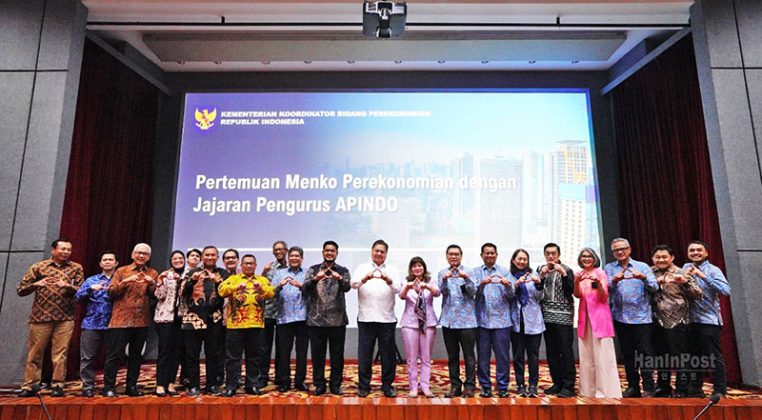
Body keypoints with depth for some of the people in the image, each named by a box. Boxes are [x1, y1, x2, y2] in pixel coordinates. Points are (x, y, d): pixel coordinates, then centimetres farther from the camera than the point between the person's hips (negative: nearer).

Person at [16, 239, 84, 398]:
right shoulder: (38, 267, 7)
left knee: (60, 353, -1)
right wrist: (35, 284, -13)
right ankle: (30, 385, 17)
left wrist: (68, 286, -16)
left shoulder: (76, 268, 9)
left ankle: (58, 385, 7)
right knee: (35, 353, 6)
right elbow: (20, 290, 7)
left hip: (65, 318, 0)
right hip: (40, 317, 0)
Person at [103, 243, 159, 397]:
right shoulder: (121, 271, 6)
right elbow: (111, 292, -1)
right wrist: (125, 282, -16)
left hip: (142, 321, 2)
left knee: (136, 355, 10)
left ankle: (131, 386, 19)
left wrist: (152, 284, -13)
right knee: (114, 354, -1)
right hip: (121, 320, -2)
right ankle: (108, 387, 10)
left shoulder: (153, 274, 11)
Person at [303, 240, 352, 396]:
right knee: (317, 354, 7)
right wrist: (315, 279, -26)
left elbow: (347, 287, -11)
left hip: (337, 319, 0)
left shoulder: (343, 271, 6)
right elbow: (304, 289, -6)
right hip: (316, 319, 0)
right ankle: (319, 384, 20)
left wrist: (340, 279, -33)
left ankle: (335, 385, 19)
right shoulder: (313, 270, 7)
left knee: (337, 354, 6)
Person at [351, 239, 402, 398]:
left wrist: (388, 280, -28)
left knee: (388, 354, 5)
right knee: (364, 354, 5)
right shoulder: (362, 268, 8)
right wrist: (365, 279, -31)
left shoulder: (393, 270, 9)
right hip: (366, 318, 0)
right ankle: (363, 386, 18)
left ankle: (387, 386, 19)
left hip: (387, 319, 1)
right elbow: (353, 284, -9)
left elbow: (397, 289, -6)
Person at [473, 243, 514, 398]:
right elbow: (473, 293, -6)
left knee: (502, 355, 2)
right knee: (483, 355, 5)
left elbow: (511, 295, 0)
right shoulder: (476, 272, 7)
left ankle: (502, 387, 13)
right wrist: (482, 284, -25)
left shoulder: (504, 271, 8)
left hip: (501, 319, 0)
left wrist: (507, 285, -20)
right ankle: (485, 386, 16)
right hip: (482, 319, 0)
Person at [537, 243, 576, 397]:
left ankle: (568, 386, 1)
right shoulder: (540, 269, 10)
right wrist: (542, 276, -10)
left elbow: (570, 290, -9)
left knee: (566, 351, -5)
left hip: (563, 316, -4)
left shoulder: (566, 270, 0)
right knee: (551, 352, 8)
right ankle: (557, 383, 19)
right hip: (547, 315, 4)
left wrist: (563, 274, -19)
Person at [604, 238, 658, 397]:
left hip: (641, 316, -2)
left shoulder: (642, 266, 5)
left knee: (645, 353, -4)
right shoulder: (609, 268, 8)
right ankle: (633, 387, 20)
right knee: (627, 354, 9)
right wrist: (614, 280, -24)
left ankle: (648, 388, 4)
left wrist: (643, 278, -22)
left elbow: (654, 287, -4)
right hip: (620, 317, 2)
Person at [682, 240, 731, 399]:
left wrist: (703, 276, -24)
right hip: (691, 320, 5)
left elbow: (726, 290, -21)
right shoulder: (686, 267, 9)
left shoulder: (713, 270, -6)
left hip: (709, 319, -5)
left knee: (714, 356, -1)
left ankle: (720, 390, 11)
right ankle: (696, 389, 24)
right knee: (694, 355, 13)